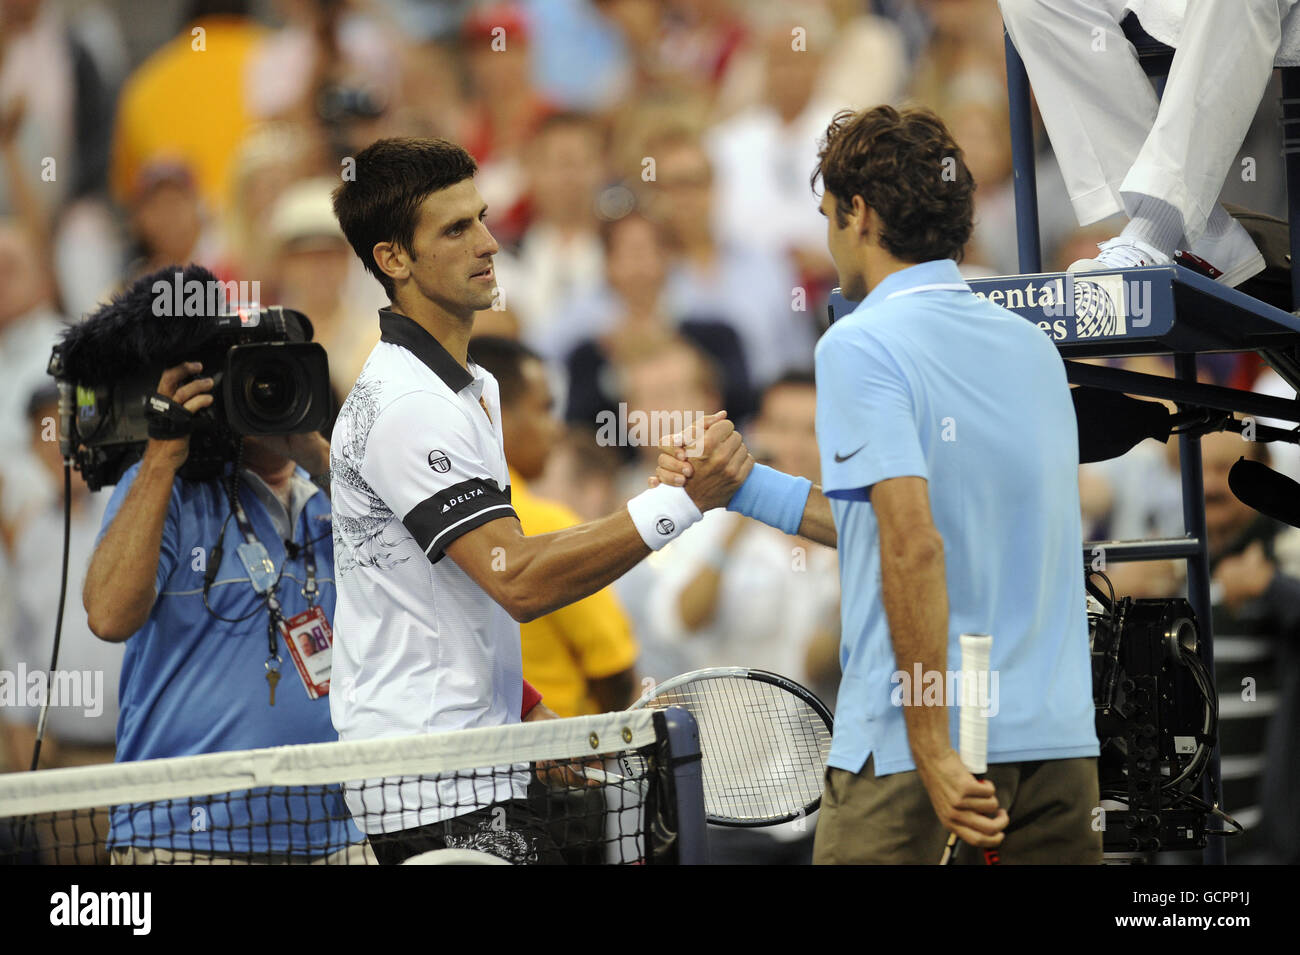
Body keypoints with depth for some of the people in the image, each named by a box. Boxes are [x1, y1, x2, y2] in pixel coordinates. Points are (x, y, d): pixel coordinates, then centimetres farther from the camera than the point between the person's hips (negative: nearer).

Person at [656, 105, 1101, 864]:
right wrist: (743, 488, 27)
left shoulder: (861, 345, -8)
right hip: (1060, 742, 6)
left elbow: (914, 549, -20)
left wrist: (935, 752, -20)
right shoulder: (1032, 347, 13)